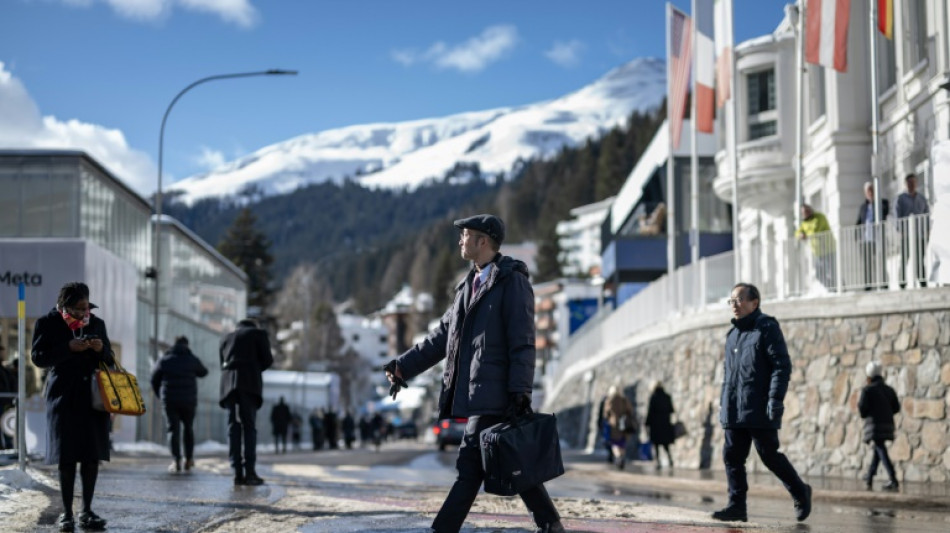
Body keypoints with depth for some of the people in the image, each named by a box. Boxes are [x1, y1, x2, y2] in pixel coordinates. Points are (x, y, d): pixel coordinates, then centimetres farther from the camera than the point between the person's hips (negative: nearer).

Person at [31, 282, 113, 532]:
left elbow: (109, 359, 15)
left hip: (93, 396, 3)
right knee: (67, 456, -3)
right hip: (64, 396, -3)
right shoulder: (47, 323, 0)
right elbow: (38, 357, -7)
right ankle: (67, 512, 5)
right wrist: (69, 348, -18)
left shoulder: (97, 323, 11)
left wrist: (101, 349, -8)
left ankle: (87, 511, 10)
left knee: (92, 455, 1)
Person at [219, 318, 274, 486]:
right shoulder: (258, 333, 14)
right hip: (249, 382, -3)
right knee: (249, 426, -5)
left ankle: (238, 473, -7)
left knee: (233, 427, 2)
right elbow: (268, 359, 8)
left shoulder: (227, 338, 27)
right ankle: (249, 471, -15)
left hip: (228, 383, 3)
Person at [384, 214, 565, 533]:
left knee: (470, 466, -9)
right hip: (476, 392, 9)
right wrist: (403, 367, 17)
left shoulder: (512, 281, -5)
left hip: (494, 393, -9)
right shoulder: (470, 285, 21)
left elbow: (522, 342, -11)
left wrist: (520, 392, -18)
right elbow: (443, 336, 22)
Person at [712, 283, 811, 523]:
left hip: (759, 411, -7)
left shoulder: (767, 328, -6)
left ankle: (800, 492, 17)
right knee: (732, 456, 2)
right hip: (734, 411, 8)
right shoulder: (733, 333, 17)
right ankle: (737, 506, 4)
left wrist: (775, 399, -19)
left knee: (769, 455, -2)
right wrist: (723, 401, 18)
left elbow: (782, 366, -12)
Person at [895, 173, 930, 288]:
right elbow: (898, 215, 0)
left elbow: (927, 214, 14)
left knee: (920, 259, 0)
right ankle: (903, 283, -6)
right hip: (906, 234, -2)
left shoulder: (922, 198, 15)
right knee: (904, 258, -6)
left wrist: (927, 230, 1)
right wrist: (900, 230, -11)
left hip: (920, 234, 2)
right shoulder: (901, 198, 7)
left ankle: (923, 281, 1)